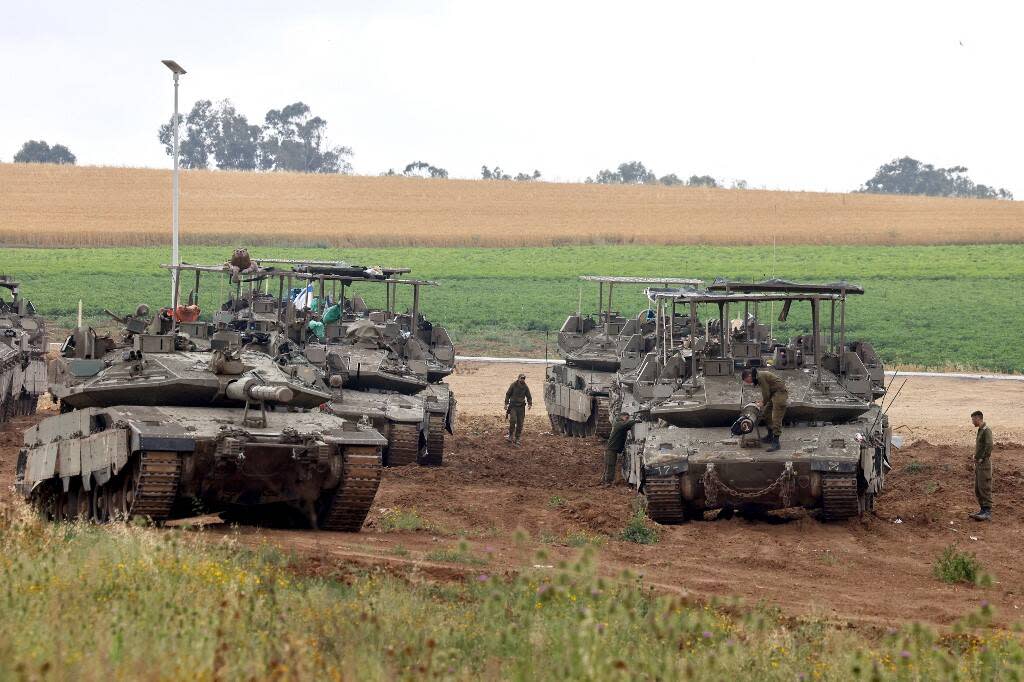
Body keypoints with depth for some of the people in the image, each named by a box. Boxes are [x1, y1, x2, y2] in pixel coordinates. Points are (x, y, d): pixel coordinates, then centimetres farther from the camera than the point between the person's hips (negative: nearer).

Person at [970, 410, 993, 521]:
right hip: (978, 464, 10)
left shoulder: (986, 430, -13)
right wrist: (976, 457, 11)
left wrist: (982, 458, -19)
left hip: (984, 463, -10)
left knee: (984, 487, -10)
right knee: (977, 489, 12)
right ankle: (983, 510, 18)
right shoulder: (980, 430, 16)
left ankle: (987, 513, -10)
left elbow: (989, 446, -24)